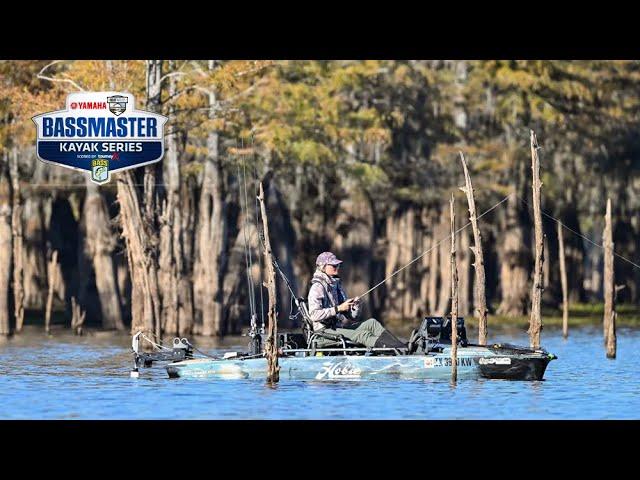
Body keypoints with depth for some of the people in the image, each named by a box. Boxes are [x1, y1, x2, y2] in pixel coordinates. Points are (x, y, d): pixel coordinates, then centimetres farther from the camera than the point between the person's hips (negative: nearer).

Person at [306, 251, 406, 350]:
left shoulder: (336, 286, 21)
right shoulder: (317, 287, -5)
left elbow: (352, 317, 20)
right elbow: (314, 315, -21)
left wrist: (356, 306, -3)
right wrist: (338, 308, -22)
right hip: (325, 331, -8)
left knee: (371, 323, -13)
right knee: (362, 334, -26)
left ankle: (403, 347, -29)